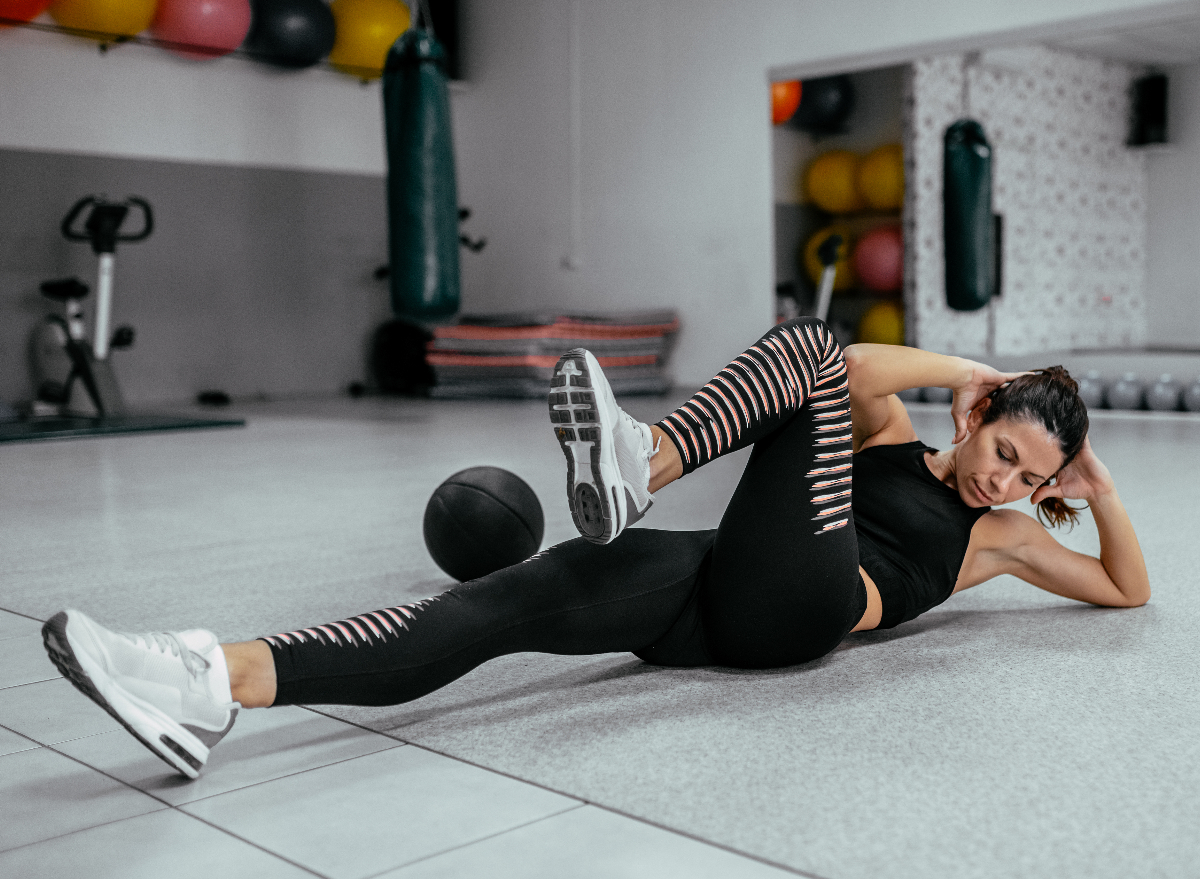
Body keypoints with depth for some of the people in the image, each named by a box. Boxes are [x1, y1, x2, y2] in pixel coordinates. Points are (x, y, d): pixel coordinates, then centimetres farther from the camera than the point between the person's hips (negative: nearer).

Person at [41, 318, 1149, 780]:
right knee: (513, 599, -28)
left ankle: (639, 468, -42)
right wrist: (970, 372, 16)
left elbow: (1129, 589, 31)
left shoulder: (1001, 536, 28)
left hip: (798, 606, -2)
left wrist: (1103, 493, 20)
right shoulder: (898, 435, 28)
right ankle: (223, 683, -41)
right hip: (715, 600, 2)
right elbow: (862, 368, 9)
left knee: (802, 341, -16)